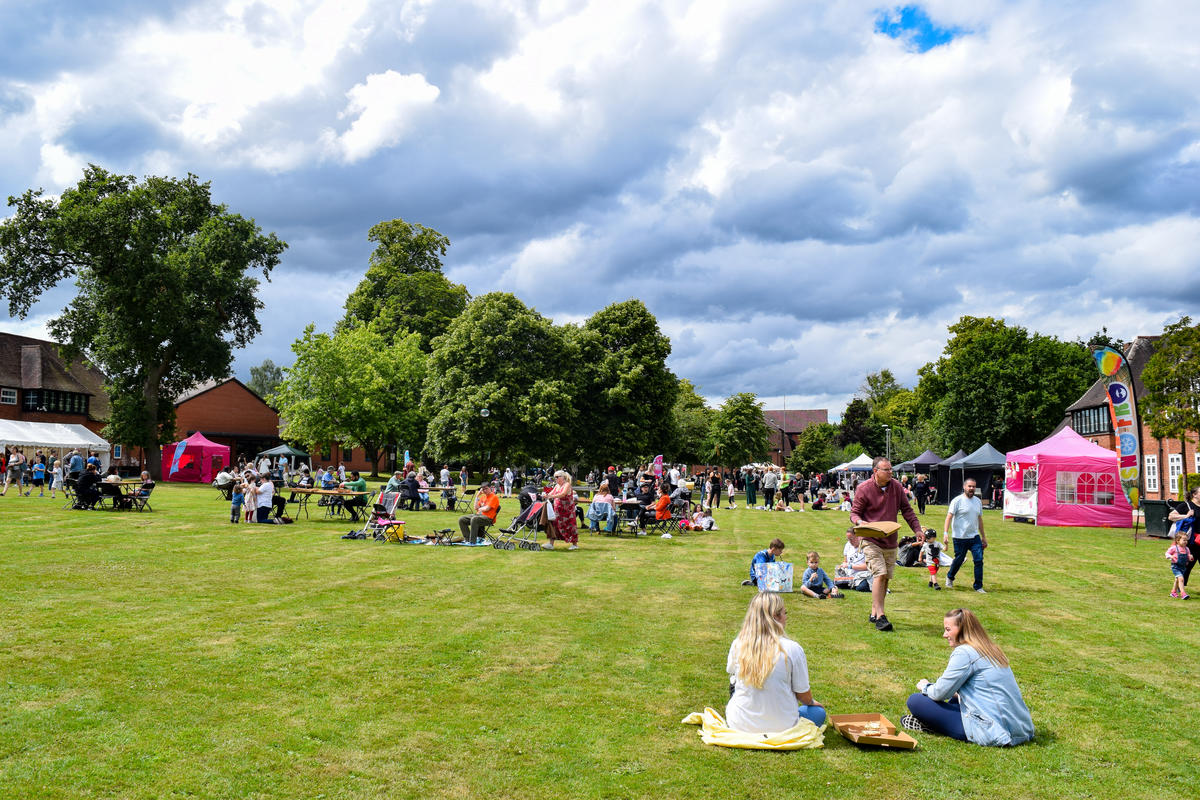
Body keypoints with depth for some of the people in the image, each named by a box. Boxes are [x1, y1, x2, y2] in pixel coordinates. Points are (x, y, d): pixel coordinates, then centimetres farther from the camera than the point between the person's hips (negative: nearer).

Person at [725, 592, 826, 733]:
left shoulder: (738, 644, -10)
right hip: (780, 728, -1)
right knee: (819, 712, 26)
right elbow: (804, 695, -7)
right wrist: (812, 702, 17)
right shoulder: (792, 648, -19)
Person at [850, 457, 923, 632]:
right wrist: (860, 522, -25)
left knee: (886, 577, 10)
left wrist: (917, 528, 6)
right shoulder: (863, 489, -9)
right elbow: (854, 512, -4)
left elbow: (906, 509, 14)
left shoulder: (896, 486, 5)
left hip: (890, 540, 6)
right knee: (880, 574, -18)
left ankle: (874, 613, 24)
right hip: (871, 540, -5)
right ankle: (880, 617, -17)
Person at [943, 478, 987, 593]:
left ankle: (978, 586, 1)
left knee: (979, 560, -7)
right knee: (959, 560, 8)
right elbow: (949, 517, -13)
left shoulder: (978, 501, 11)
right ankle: (950, 577, 36)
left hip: (975, 537, 5)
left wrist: (983, 537, 22)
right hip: (960, 538, -4)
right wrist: (945, 533, -23)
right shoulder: (957, 501, -8)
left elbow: (979, 519, 20)